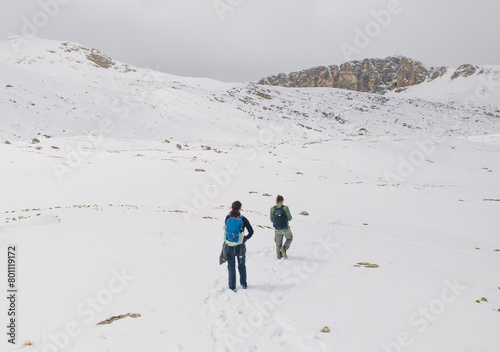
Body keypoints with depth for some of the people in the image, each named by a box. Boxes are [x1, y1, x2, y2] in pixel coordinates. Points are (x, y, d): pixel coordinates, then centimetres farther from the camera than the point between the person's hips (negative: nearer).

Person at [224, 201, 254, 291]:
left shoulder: (227, 218, -8)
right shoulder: (243, 219, -13)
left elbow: (226, 230, -2)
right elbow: (251, 231, -11)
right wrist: (245, 238, 5)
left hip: (229, 246, 1)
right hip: (240, 246, -1)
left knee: (231, 266, 15)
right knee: (241, 265, 20)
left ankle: (232, 286, 21)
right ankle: (244, 284, 31)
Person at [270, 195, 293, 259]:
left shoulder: (272, 209, -5)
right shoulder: (285, 208, -15)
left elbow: (271, 220, 2)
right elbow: (289, 218, -10)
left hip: (277, 229, 3)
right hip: (285, 228, -3)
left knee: (278, 243, 19)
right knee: (290, 238, 22)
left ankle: (279, 255, 27)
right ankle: (284, 248, 1)